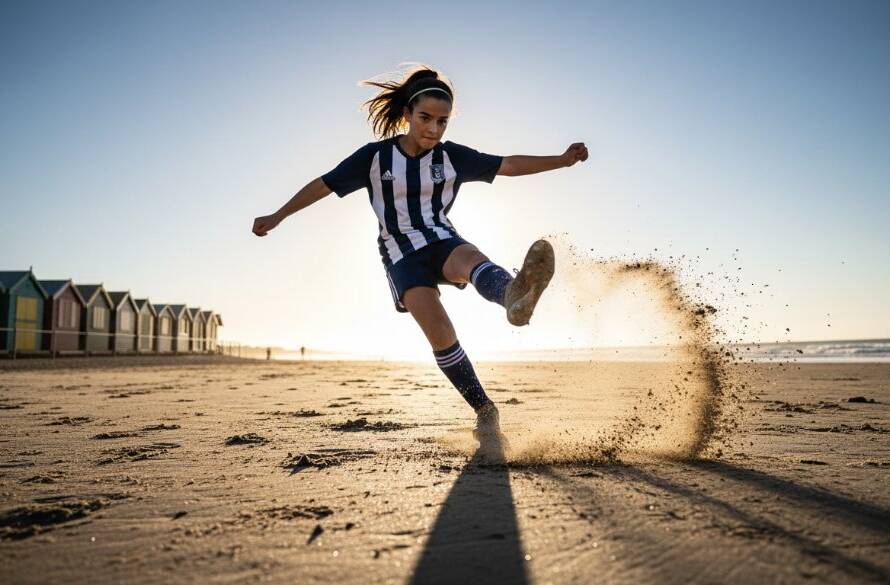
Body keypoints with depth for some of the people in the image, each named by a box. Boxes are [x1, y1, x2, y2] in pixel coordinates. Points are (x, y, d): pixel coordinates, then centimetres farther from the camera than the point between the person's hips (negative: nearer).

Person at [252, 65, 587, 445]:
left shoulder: (452, 156, 0)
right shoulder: (375, 156, -4)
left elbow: (509, 165, -1)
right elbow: (324, 184, 1)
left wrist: (562, 160, -10)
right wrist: (277, 216, 1)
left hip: (442, 242, 1)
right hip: (402, 256, -1)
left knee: (472, 259, -37)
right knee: (440, 332, -22)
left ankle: (514, 296, -73)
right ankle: (485, 413, -16)